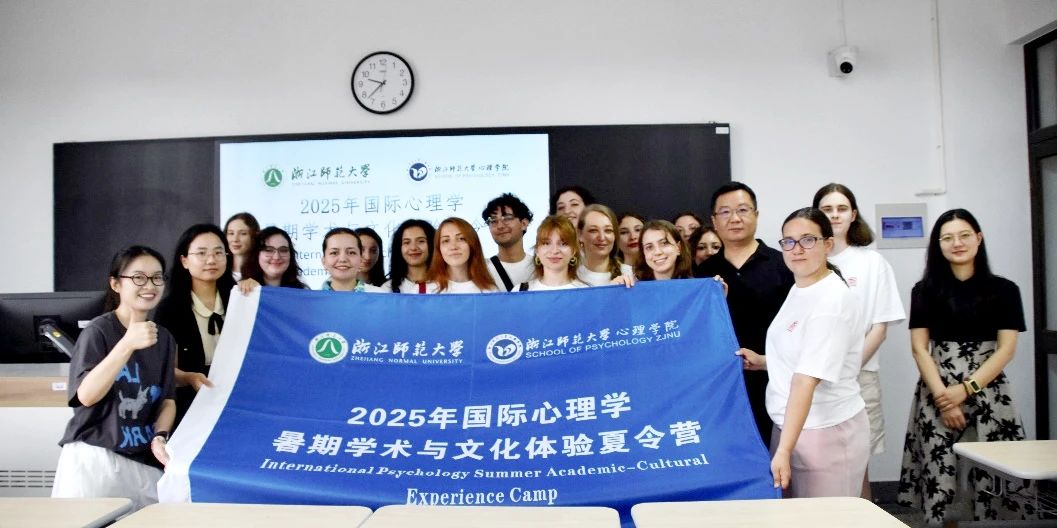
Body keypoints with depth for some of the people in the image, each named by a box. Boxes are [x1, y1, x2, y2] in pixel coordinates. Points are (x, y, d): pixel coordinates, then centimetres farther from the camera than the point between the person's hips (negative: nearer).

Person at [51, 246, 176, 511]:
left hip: (145, 461, 5)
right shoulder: (98, 331, -9)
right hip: (95, 458, -5)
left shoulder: (164, 338, 7)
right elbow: (86, 395, -21)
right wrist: (128, 344, -30)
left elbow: (167, 400, 9)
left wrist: (160, 437, -10)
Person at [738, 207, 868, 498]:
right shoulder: (799, 289, 6)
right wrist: (763, 362, 8)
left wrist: (784, 450, -30)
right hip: (789, 425, 8)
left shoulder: (833, 300, -20)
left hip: (827, 431, -8)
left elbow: (807, 379, -27)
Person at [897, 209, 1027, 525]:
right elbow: (919, 348, 1)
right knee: (938, 476, -3)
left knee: (991, 476, -3)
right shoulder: (925, 290, 6)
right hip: (938, 394, 0)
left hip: (988, 393, 0)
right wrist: (943, 396, -10)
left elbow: (1006, 349, -1)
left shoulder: (1004, 290, 5)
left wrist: (966, 389, -11)